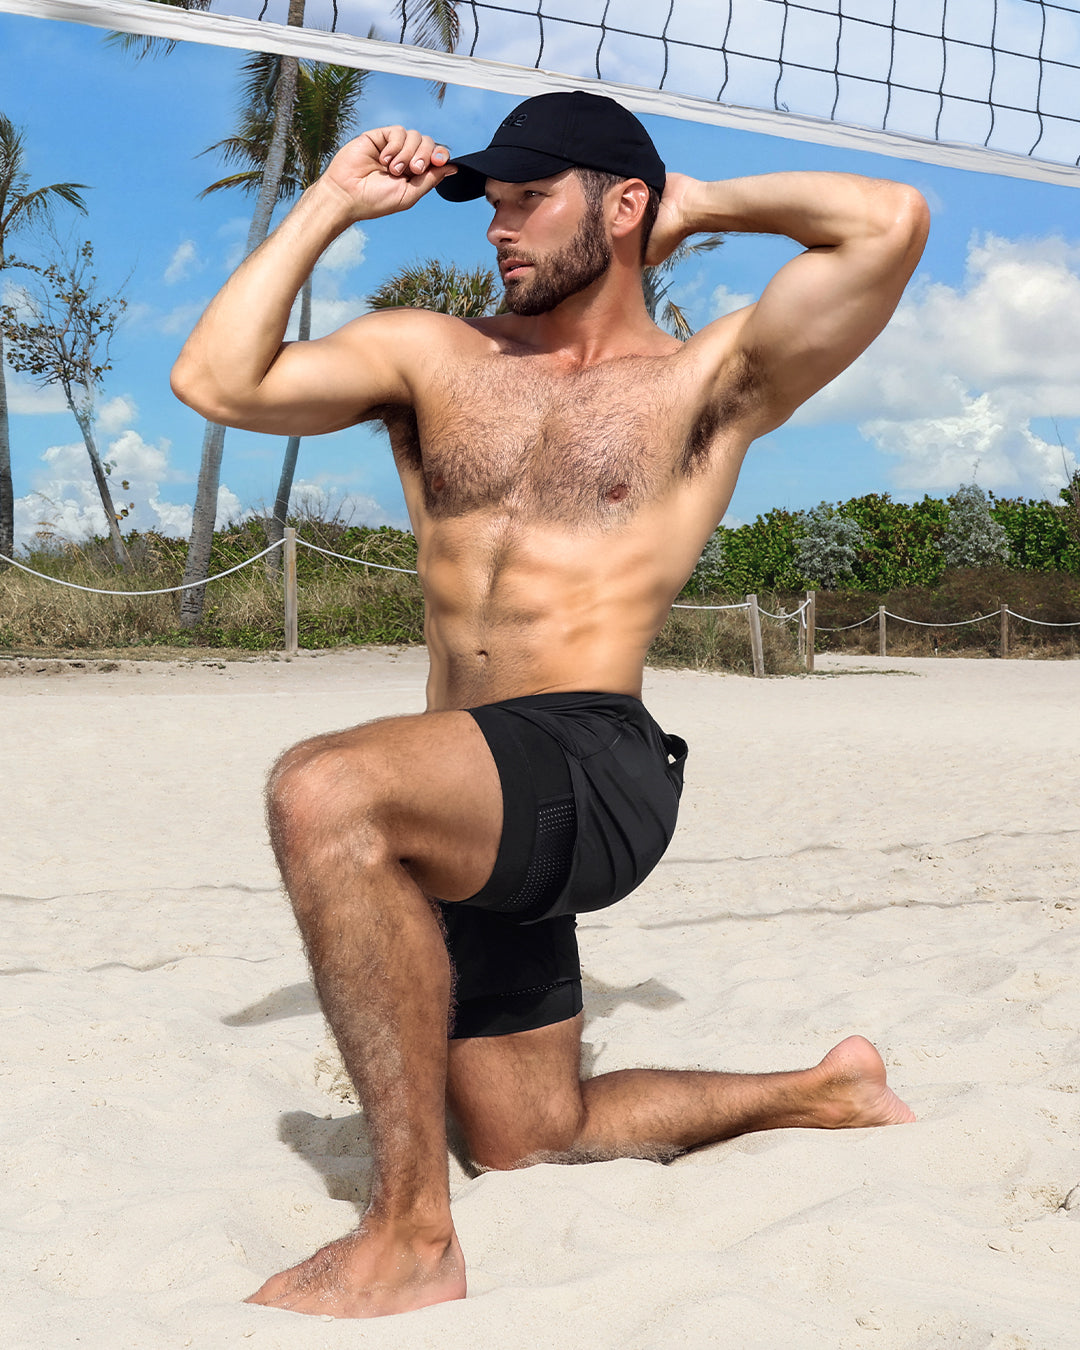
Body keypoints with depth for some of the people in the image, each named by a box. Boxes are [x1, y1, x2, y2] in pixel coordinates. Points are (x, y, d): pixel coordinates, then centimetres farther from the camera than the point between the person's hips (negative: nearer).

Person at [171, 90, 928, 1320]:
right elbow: (216, 381, 2)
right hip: (467, 804, 7)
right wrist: (332, 202, 8)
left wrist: (705, 205, 7)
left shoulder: (711, 380, 6)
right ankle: (817, 1093, 35)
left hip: (594, 770, -7)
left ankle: (408, 1234, -27)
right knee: (529, 1144, 15)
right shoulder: (428, 359, 16)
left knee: (323, 791, -35)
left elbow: (891, 223, -7)